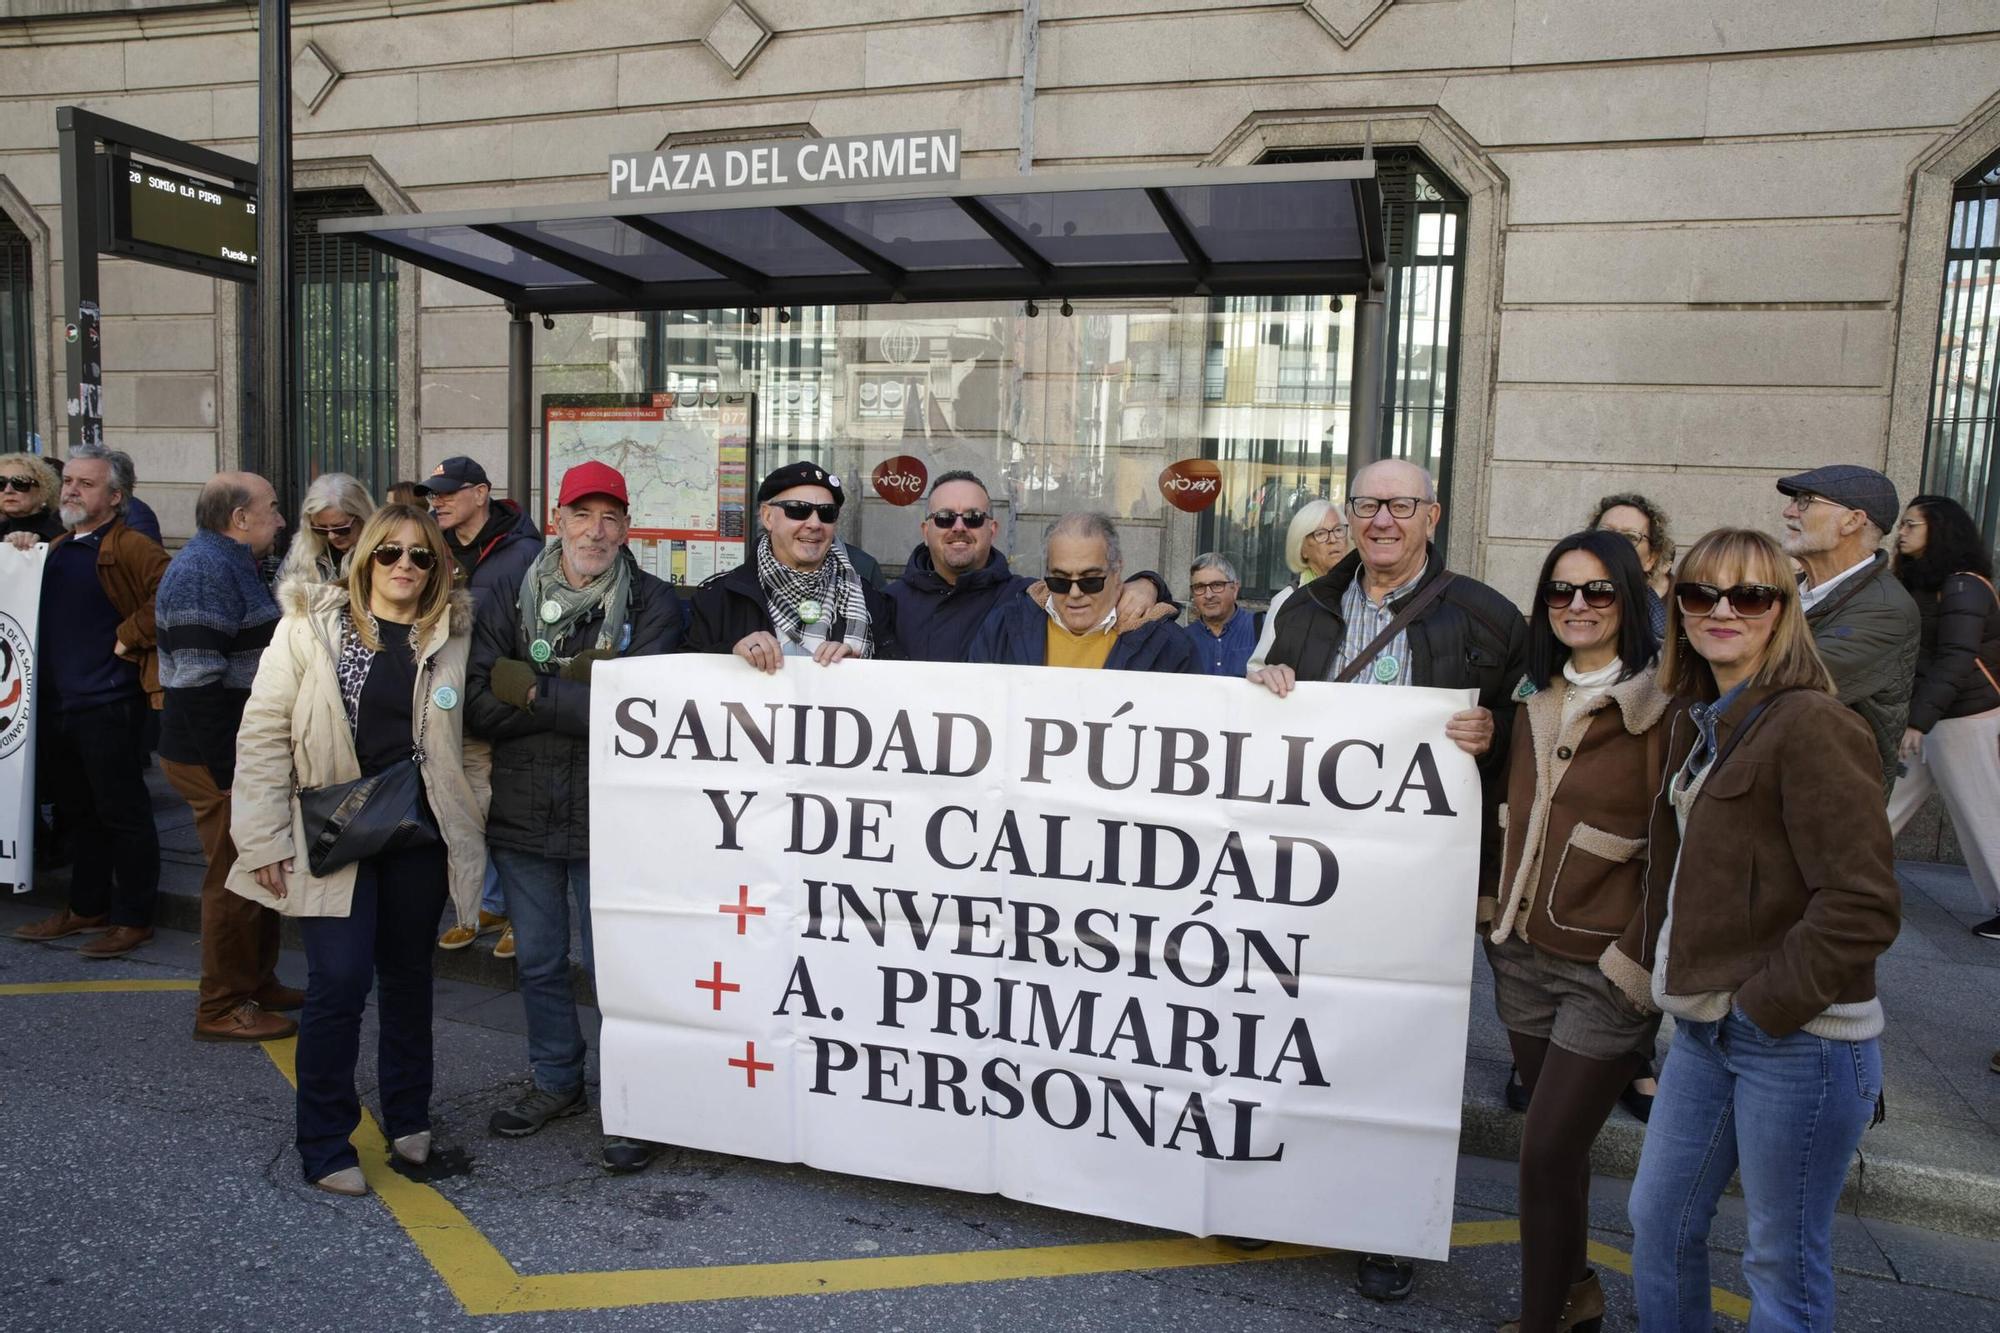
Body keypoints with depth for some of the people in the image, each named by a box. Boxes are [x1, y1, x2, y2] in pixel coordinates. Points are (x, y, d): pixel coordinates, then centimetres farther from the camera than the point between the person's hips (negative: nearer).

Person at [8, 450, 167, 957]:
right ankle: (86, 906, 31)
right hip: (55, 702, 8)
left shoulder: (129, 547, -10)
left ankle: (133, 918, 10)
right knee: (79, 813, 18)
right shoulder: (56, 548, 16)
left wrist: (129, 636, -17)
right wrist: (19, 554, 11)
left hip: (109, 705, -8)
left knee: (122, 814, 0)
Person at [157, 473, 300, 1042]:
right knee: (236, 879, -1)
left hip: (248, 751, 10)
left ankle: (258, 983, 31)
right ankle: (222, 1009, 11)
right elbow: (199, 682, -24)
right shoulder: (205, 569, -18)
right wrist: (231, 772, -24)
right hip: (219, 759, -10)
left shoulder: (230, 565, 15)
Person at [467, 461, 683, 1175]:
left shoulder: (653, 603, -7)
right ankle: (557, 1081, 40)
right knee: (538, 962, 19)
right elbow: (479, 703, -8)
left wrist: (534, 692, -15)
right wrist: (577, 688, -18)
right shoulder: (509, 601, 3)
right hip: (522, 815, 4)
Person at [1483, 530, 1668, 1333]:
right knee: (1557, 1141, 18)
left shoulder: (1661, 708, -11)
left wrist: (1640, 960, -13)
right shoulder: (1537, 705, 9)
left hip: (1607, 972, -6)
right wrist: (1499, 911, 12)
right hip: (1524, 956, 6)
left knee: (1548, 1152, -3)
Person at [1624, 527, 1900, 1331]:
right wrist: (1642, 954, 11)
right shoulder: (1698, 721, 10)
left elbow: (1861, 903, -20)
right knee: (1658, 1219, 17)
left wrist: (1768, 1006, -16)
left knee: (1784, 1263, 8)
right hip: (1706, 1025, 8)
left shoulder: (1811, 725, -16)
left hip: (1799, 1039, -8)